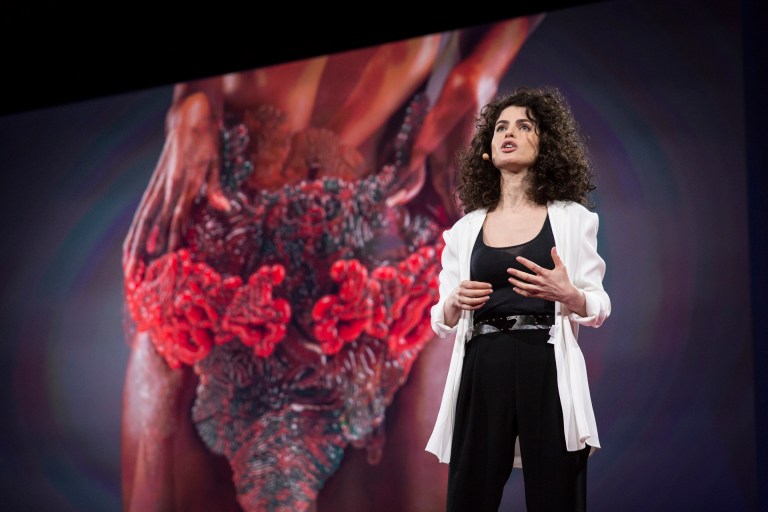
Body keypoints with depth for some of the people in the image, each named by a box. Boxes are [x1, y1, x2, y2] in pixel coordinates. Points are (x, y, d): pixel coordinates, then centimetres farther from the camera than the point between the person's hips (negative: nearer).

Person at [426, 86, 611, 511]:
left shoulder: (572, 218, 6)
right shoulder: (465, 229, 11)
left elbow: (598, 308, 5)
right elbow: (443, 322, 12)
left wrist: (567, 295, -16)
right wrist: (456, 302, -10)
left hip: (548, 371, -1)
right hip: (482, 372, 2)